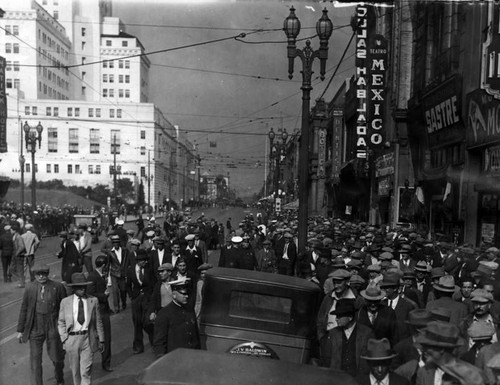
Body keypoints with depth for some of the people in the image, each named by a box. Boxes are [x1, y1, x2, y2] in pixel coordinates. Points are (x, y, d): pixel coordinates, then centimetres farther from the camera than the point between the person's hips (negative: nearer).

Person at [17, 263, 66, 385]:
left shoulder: (58, 287, -6)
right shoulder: (30, 288, -3)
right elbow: (24, 309, 5)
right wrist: (20, 330, 6)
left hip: (53, 328, 0)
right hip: (35, 328, 1)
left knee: (57, 357, 12)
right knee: (35, 359, 2)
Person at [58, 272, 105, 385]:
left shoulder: (93, 301, 1)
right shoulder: (65, 302, 1)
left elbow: (98, 322, 4)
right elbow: (61, 322, 7)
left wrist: (101, 340, 4)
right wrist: (64, 339, -3)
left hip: (88, 339, -1)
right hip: (72, 339, 1)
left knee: (86, 371, -4)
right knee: (75, 370, 14)